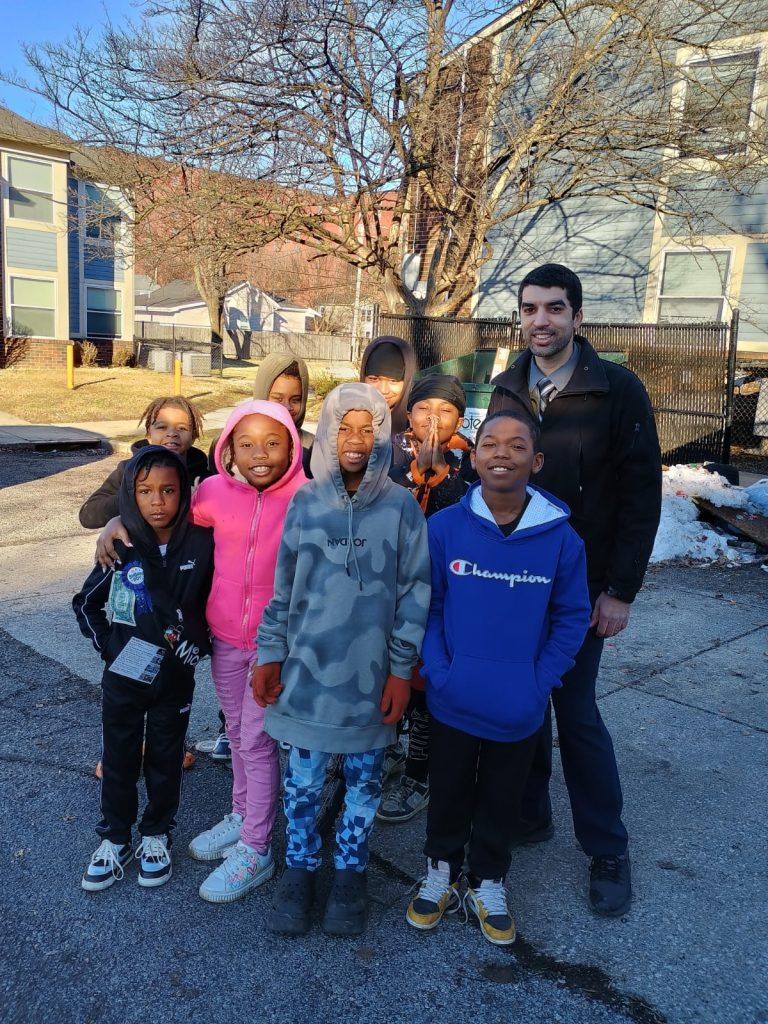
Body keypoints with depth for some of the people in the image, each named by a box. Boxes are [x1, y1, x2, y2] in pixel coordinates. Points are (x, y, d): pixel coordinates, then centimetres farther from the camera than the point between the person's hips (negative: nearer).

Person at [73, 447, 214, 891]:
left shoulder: (201, 544, -13)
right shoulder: (121, 546, -11)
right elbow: (86, 604, 1)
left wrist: (198, 642, -10)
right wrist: (109, 646, -7)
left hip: (175, 676, 0)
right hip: (123, 674, 1)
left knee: (166, 758, 15)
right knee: (119, 759, 15)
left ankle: (157, 836, 36)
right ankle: (115, 839, 35)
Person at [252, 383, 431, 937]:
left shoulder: (401, 506, -6)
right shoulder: (305, 502, -1)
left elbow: (414, 591, -4)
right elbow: (282, 585, 5)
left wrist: (401, 668, -5)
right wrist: (271, 655, 4)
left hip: (371, 672, -1)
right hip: (308, 665, 1)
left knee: (364, 777, 14)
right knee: (303, 777, 12)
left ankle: (351, 871, 35)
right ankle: (300, 868, 33)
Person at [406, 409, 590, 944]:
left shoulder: (561, 536, -12)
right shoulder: (444, 526, -12)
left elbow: (571, 618, -4)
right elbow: (428, 607, -5)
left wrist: (540, 682, -10)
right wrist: (438, 671, -12)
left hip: (519, 709, 0)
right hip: (453, 702, 0)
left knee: (502, 800, 20)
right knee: (449, 794, 20)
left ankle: (488, 883, 44)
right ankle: (441, 872, 45)